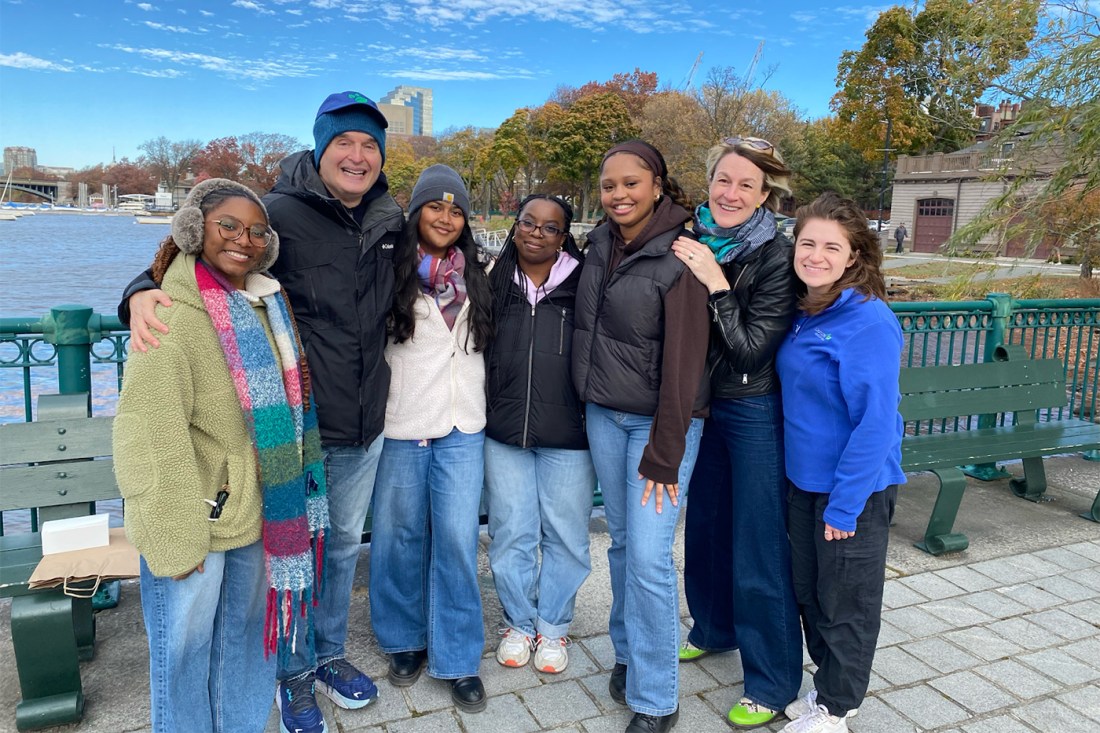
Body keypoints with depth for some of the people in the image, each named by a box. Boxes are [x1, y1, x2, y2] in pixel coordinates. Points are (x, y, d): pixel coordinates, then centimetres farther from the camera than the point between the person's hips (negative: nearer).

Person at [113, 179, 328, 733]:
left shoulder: (267, 303, 6)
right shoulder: (173, 314, -17)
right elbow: (152, 435, -20)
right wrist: (176, 538, -19)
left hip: (256, 509, 7)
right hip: (196, 519, -7)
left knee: (247, 634, 22)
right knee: (186, 647, 10)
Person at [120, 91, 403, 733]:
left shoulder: (391, 220, 2)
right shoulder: (280, 214, -15)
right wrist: (143, 292, -29)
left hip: (365, 426, 5)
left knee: (345, 544, 21)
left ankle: (331, 654, 44)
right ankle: (296, 673, 36)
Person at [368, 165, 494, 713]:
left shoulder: (475, 275, 11)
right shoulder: (392, 271, -2)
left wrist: (476, 401, 15)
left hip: (462, 426, 2)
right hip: (401, 423, -2)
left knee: (457, 540, 0)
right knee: (400, 535, 11)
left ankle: (458, 659, 14)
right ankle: (406, 640, 31)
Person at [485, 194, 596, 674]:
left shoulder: (583, 284, -4)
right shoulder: (496, 283, 5)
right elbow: (477, 350, 11)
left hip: (568, 435, -2)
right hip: (504, 433, 2)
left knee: (565, 535, 9)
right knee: (511, 534, 12)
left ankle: (553, 626, 30)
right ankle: (519, 622, 33)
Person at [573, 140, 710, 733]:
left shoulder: (677, 259, -15)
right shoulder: (600, 244, 5)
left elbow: (683, 361, -17)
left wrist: (662, 456, -17)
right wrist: (592, 401, 13)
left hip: (660, 421, -6)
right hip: (603, 415, 6)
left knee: (648, 557, -6)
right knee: (622, 542, 15)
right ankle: (627, 652, 34)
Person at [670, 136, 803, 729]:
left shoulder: (776, 257, -17)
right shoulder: (693, 245, 0)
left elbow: (752, 349, -21)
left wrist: (716, 284, -27)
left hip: (754, 412, -6)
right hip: (701, 405, 6)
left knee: (759, 546, 2)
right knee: (705, 524, 20)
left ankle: (774, 680, 20)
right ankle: (714, 628, 43)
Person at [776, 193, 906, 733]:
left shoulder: (869, 321, -22)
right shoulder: (801, 314, 2)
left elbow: (875, 421, -23)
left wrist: (844, 503, -20)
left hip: (854, 489, -7)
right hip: (804, 480, 8)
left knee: (846, 604, 11)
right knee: (808, 591, 20)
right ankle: (827, 687, 42)